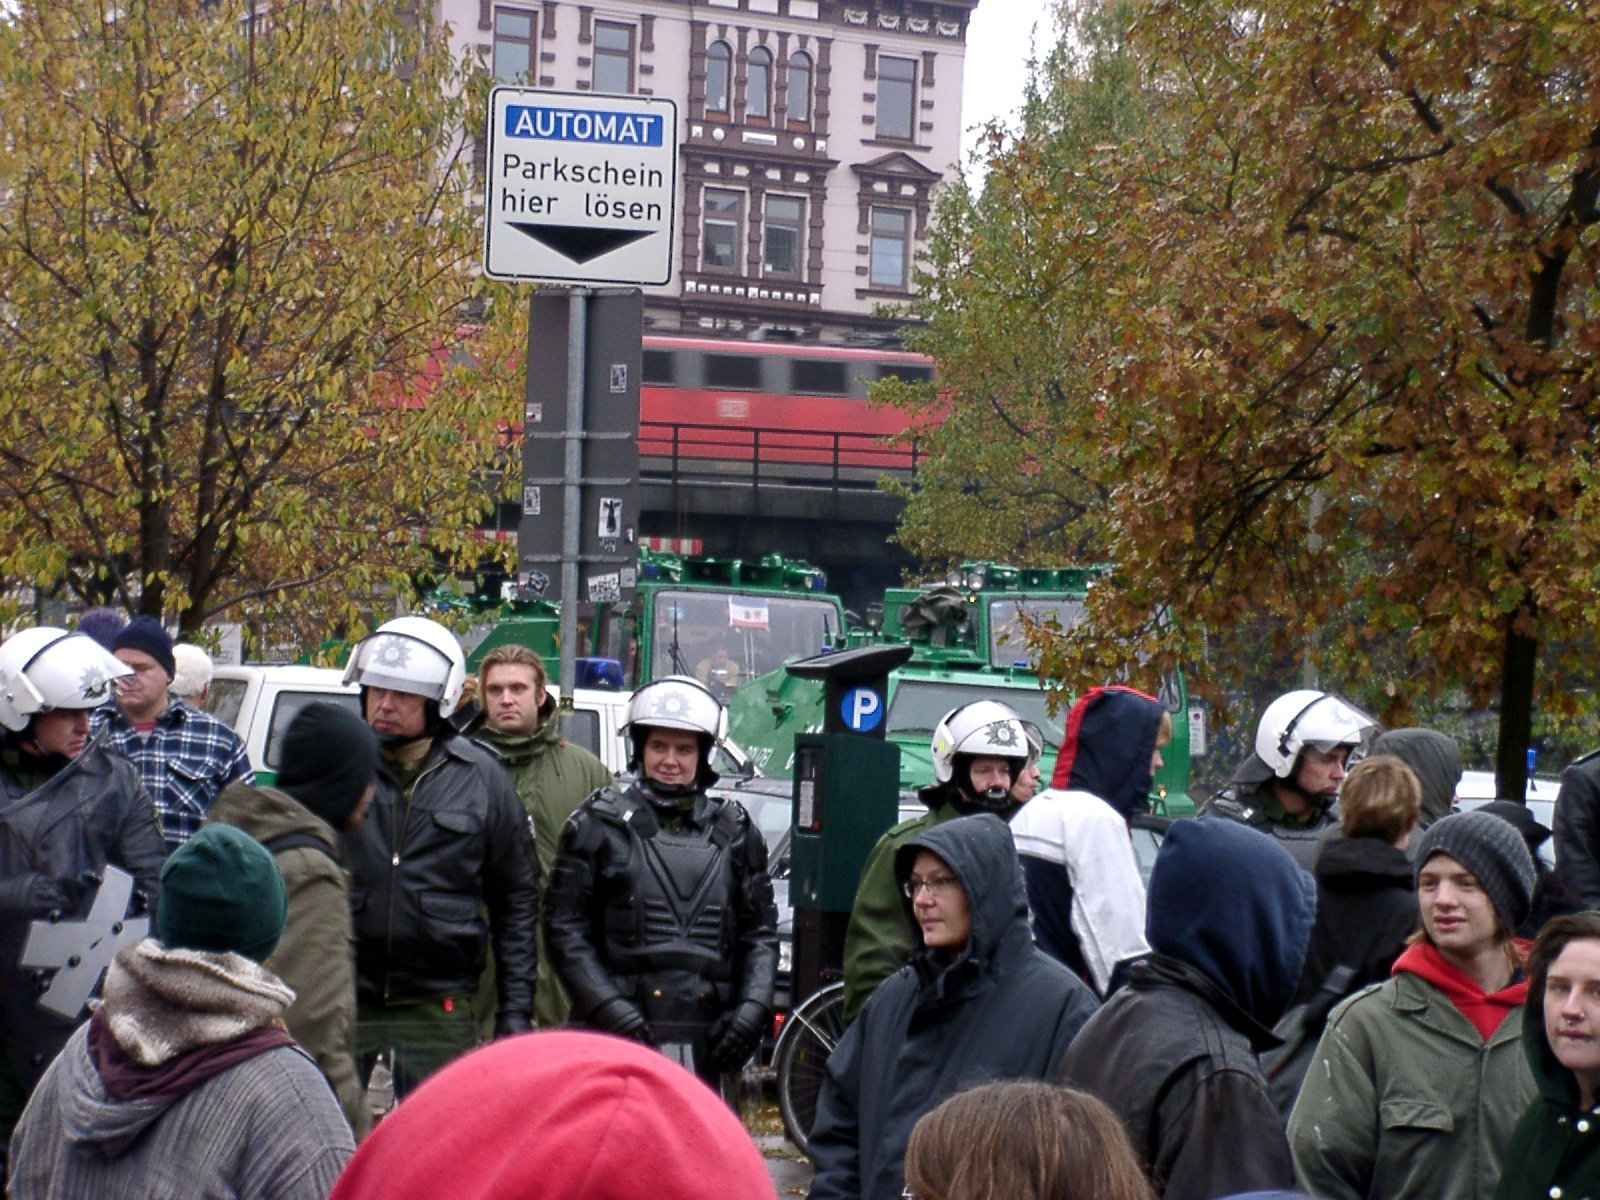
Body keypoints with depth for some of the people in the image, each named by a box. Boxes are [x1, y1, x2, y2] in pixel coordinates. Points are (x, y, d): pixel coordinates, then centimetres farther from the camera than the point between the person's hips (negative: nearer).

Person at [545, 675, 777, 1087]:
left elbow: (760, 934, 16)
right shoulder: (598, 825, 4)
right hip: (618, 1038, -3)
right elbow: (564, 929, 0)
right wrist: (609, 1008, -12)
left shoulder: (735, 833, 14)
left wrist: (753, 1007, -1)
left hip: (705, 1044, 3)